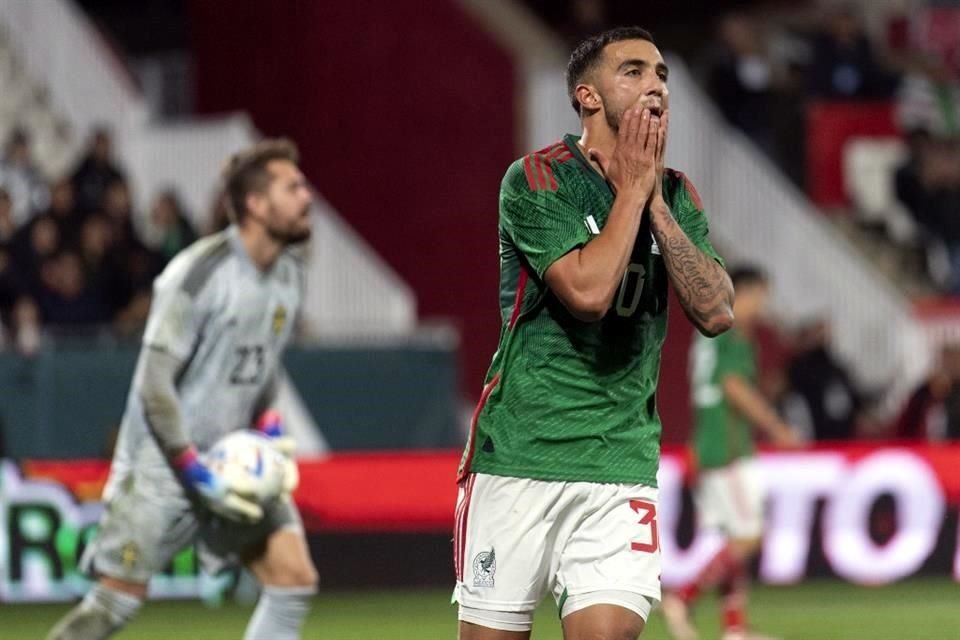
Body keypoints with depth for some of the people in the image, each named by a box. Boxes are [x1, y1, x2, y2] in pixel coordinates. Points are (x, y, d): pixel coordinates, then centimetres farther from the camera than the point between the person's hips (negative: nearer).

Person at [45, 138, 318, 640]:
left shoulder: (289, 274, 5)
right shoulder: (199, 274, -19)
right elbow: (155, 384, -20)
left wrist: (270, 430, 4)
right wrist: (198, 476, -21)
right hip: (163, 462, -7)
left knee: (294, 578, -8)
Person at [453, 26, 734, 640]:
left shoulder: (677, 196, 10)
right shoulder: (537, 179, -7)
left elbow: (716, 312, -3)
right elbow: (588, 291, -20)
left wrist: (656, 203, -6)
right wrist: (632, 189, -11)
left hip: (624, 460, 4)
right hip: (520, 452, -3)